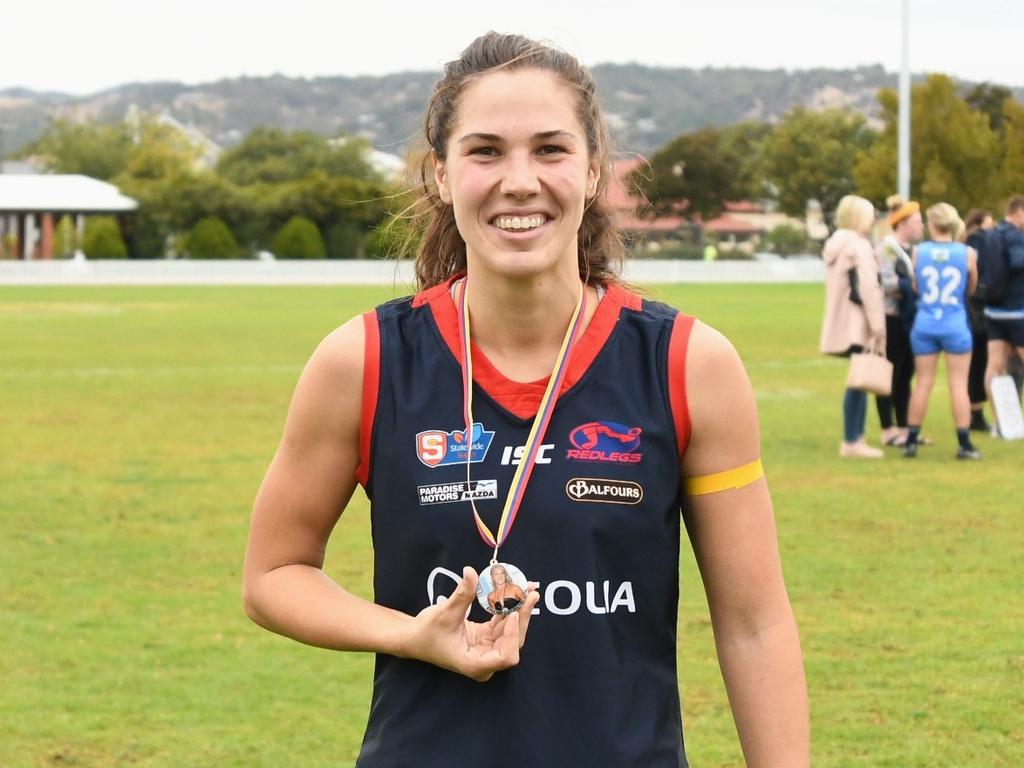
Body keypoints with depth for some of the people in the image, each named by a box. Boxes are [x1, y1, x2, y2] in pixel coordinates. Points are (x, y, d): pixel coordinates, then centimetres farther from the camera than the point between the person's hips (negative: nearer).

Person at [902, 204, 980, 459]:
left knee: (923, 383, 9)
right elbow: (972, 289, 4)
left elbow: (914, 287, 3)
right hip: (955, 324, -2)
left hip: (925, 323, 2)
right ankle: (964, 444, 3)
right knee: (959, 384, 3)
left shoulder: (918, 252, -3)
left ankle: (911, 441, 12)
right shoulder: (967, 253, -6)